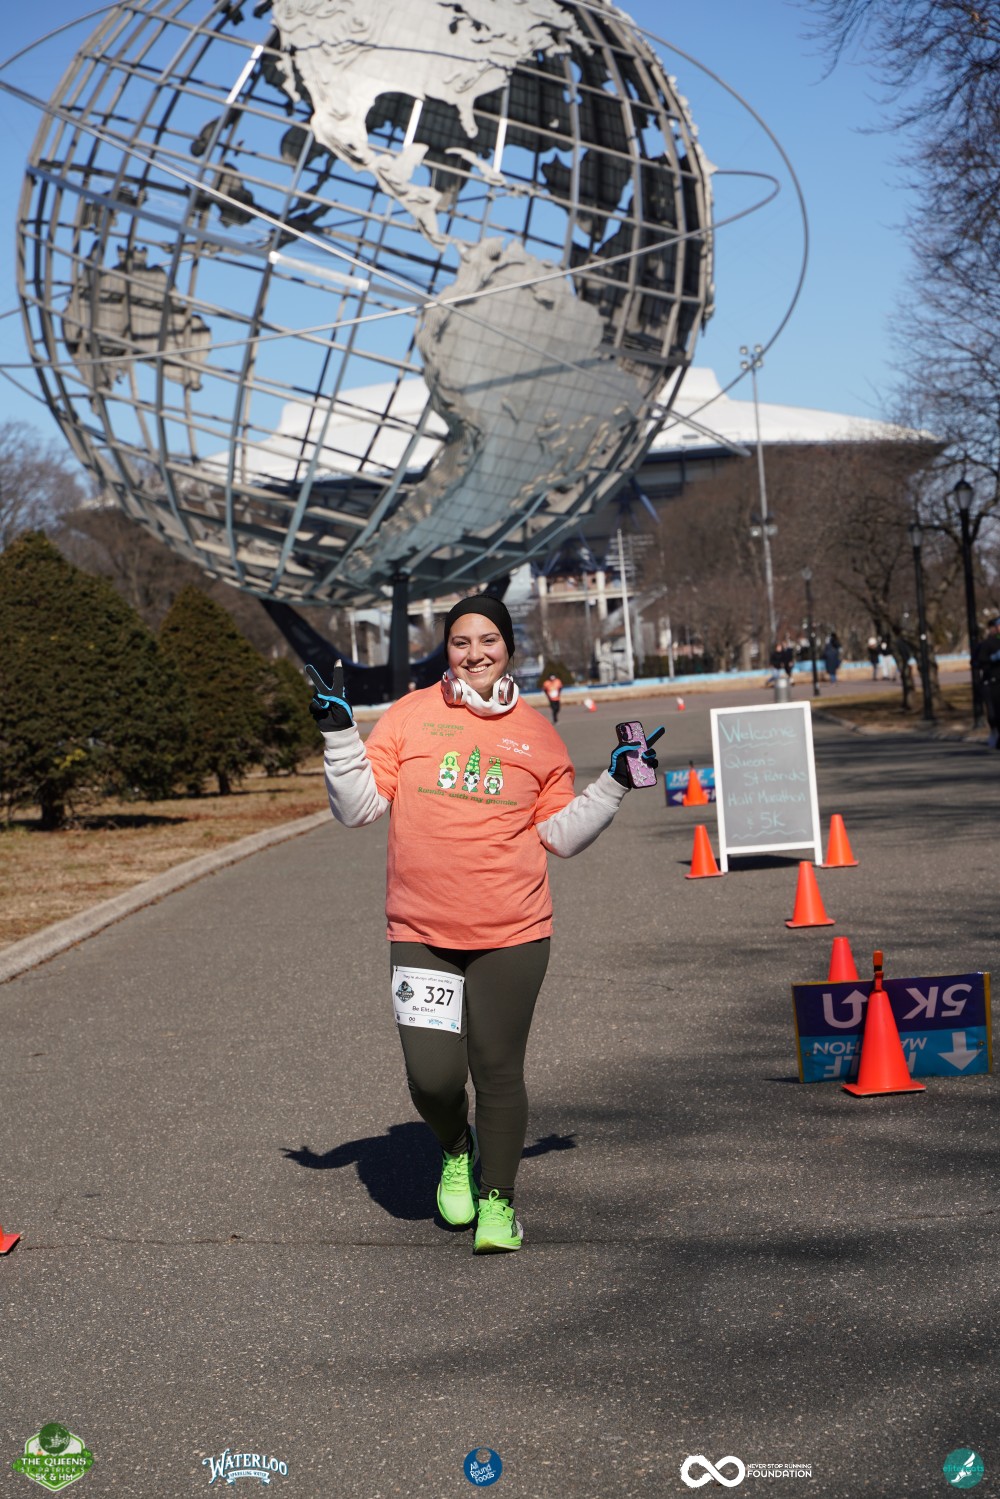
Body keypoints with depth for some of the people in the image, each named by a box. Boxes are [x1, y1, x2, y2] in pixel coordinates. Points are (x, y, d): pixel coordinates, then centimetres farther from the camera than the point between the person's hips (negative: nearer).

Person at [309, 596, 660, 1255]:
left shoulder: (537, 733, 7)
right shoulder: (412, 715, 3)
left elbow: (561, 834, 12)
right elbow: (358, 806, 1)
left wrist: (614, 783, 4)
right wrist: (339, 732, -8)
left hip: (512, 934, 0)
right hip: (421, 933, 0)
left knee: (498, 1069, 2)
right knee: (432, 1077, -3)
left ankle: (497, 1199, 20)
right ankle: (456, 1150, 30)